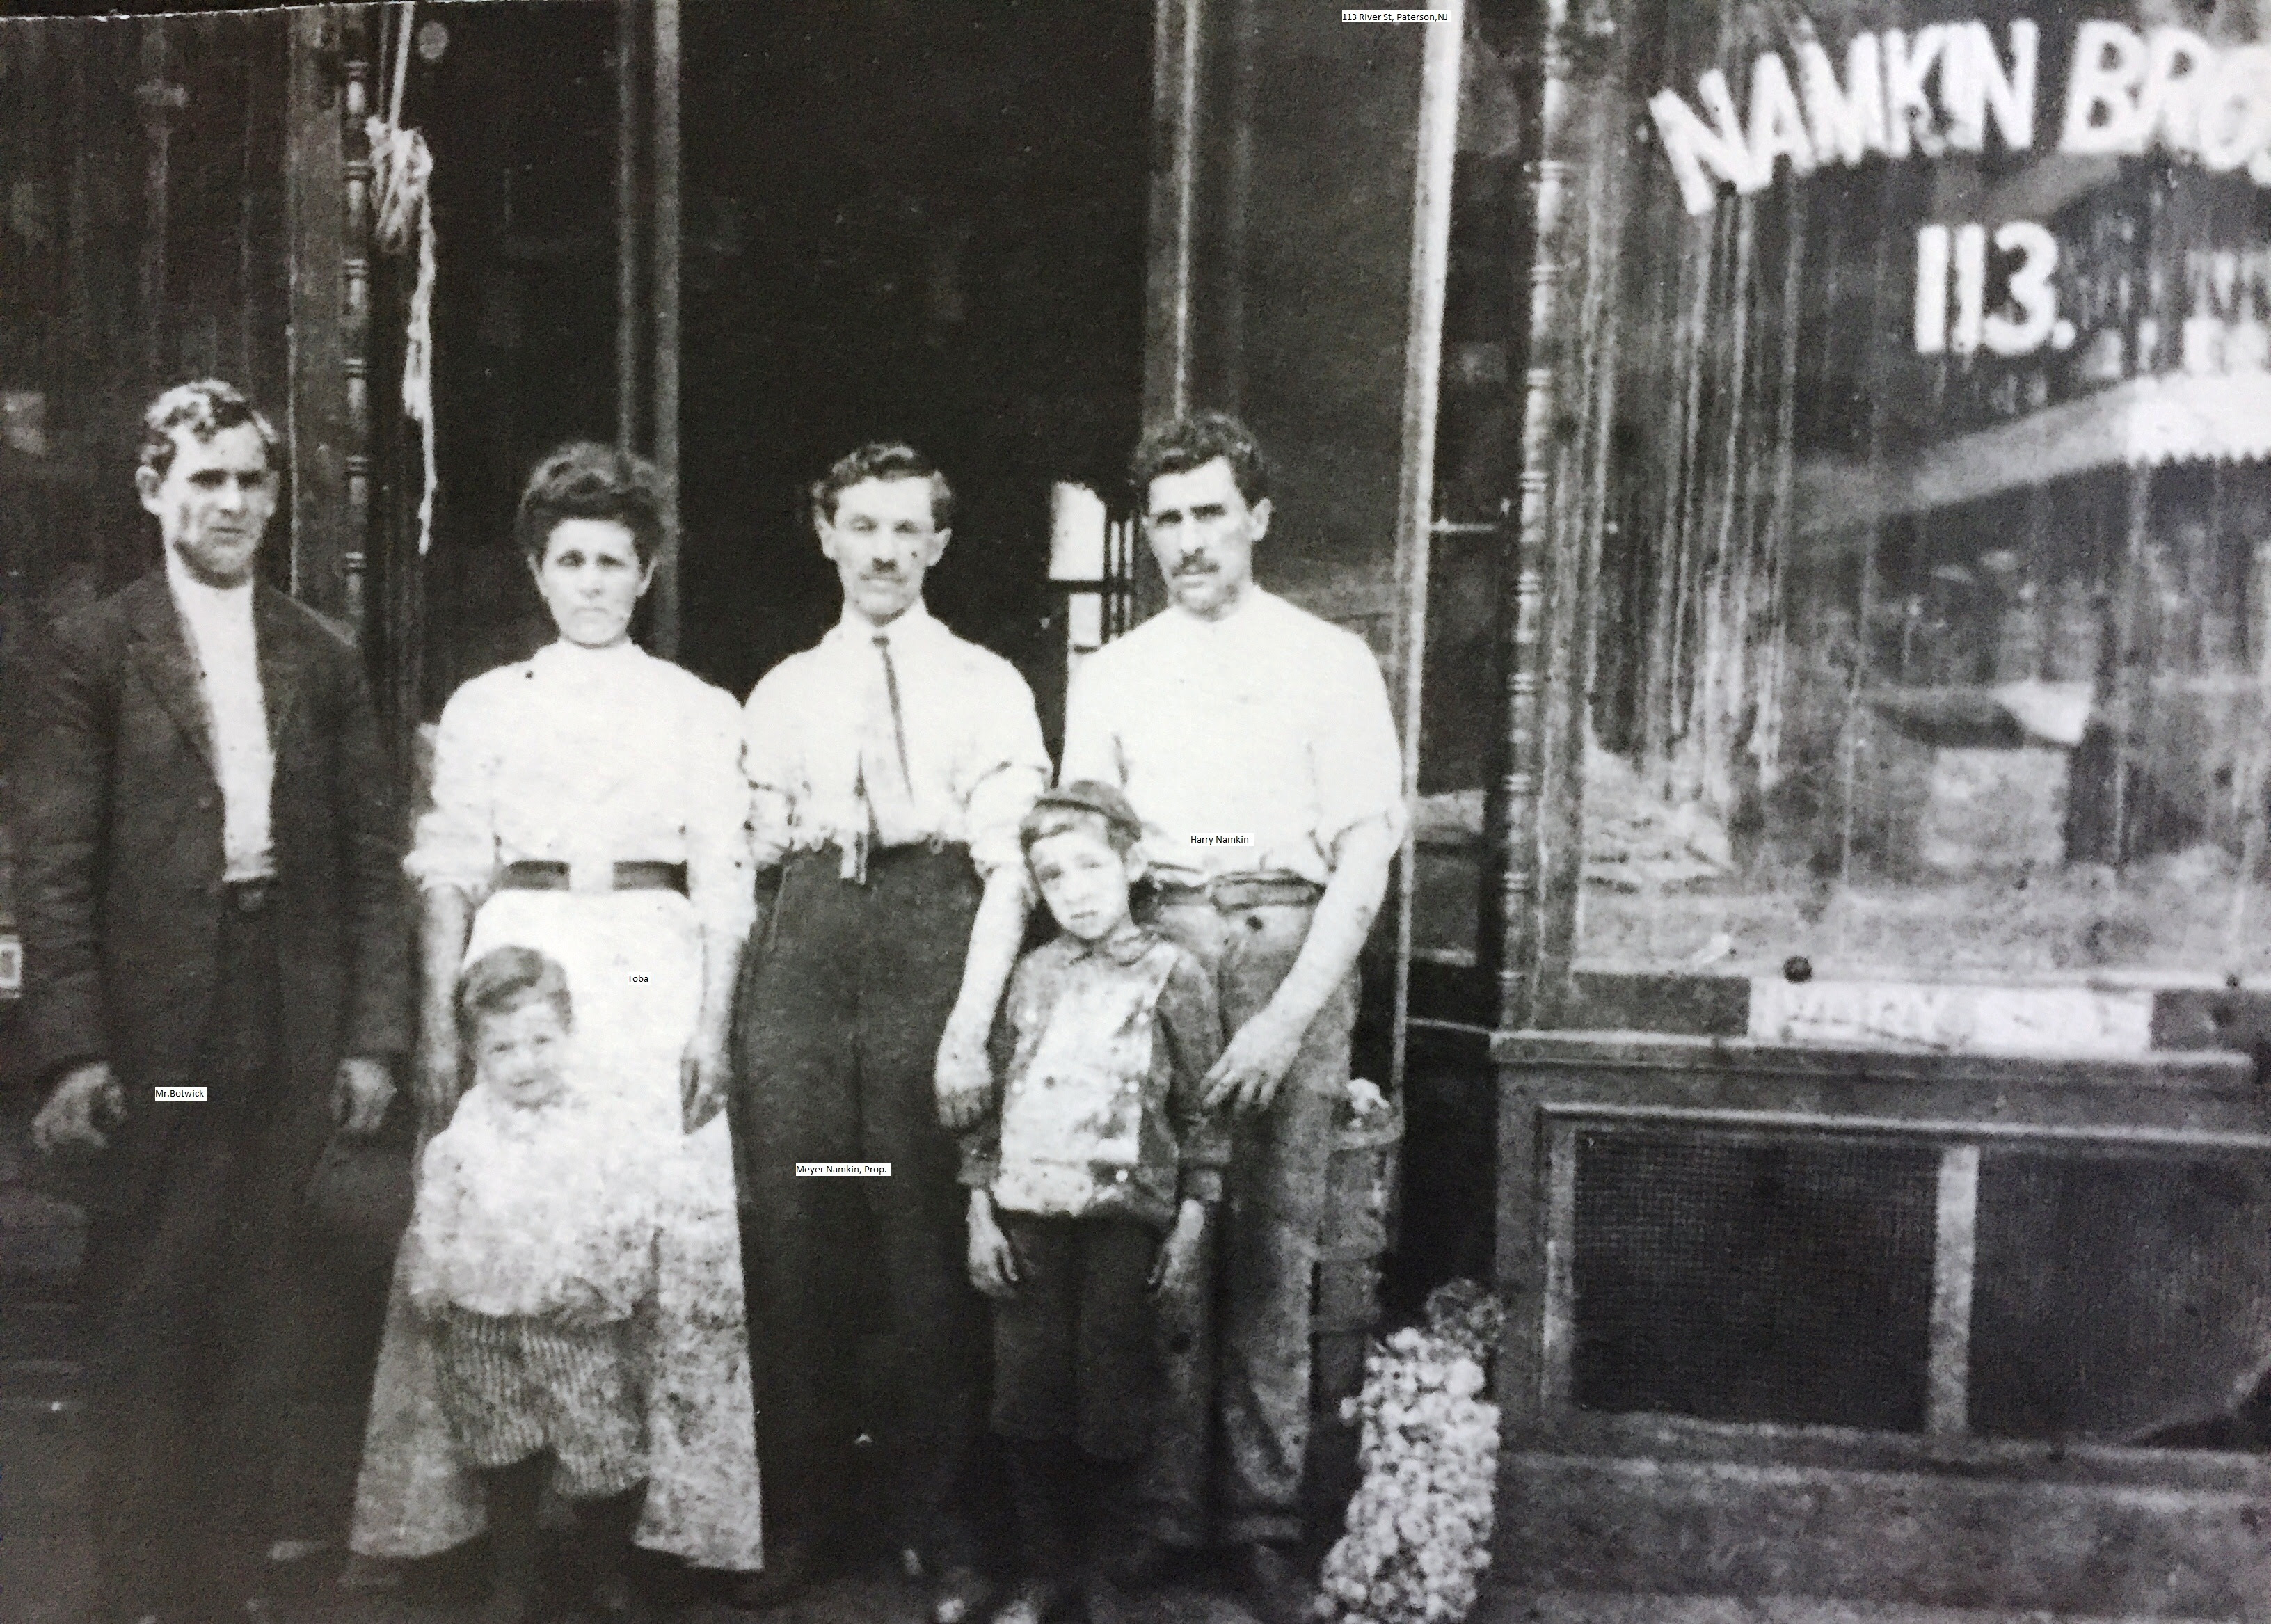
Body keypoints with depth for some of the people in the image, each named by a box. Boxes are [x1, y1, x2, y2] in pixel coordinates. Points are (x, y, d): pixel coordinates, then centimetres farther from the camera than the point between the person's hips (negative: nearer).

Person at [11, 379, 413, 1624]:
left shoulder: (322, 657, 9)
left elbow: (372, 856, 8)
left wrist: (375, 1034, 2)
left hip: (292, 1031, 3)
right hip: (152, 1033, -2)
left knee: (263, 1323, 9)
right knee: (146, 1325, 6)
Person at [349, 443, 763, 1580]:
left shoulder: (701, 709, 9)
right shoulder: (484, 705, 12)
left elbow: (723, 882, 5)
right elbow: (450, 874, 9)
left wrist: (713, 1024, -5)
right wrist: (438, 1025, 0)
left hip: (654, 975, -1)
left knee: (667, 1238, -4)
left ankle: (670, 1501, 8)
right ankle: (466, 1497, 11)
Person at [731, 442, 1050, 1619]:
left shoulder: (987, 686, 6)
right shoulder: (784, 692, 17)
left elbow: (1008, 869, -2)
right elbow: (748, 858, 15)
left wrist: (970, 1023, -12)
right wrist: (719, 1010, 5)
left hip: (932, 947, -3)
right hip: (802, 948, 3)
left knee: (927, 1245, 0)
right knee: (792, 1238, 3)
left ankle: (934, 1524, 15)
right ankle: (804, 1516, 17)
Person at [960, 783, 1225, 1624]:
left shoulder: (1171, 973, 0)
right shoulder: (1032, 974, 10)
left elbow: (1201, 1104, 0)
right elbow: (990, 1095, 11)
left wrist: (1190, 1222, -3)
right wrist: (980, 1212, 5)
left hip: (1124, 1213, -3)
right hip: (1027, 1209, 3)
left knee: (1111, 1394, 2)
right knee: (1027, 1391, 5)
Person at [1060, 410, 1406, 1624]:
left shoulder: (1331, 663, 6)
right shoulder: (1109, 674, 15)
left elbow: (1365, 853, 0)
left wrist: (1288, 1014, -11)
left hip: (1291, 945, -2)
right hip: (1150, 947, 2)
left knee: (1273, 1246, -1)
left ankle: (1265, 1523, 11)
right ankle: (1163, 1509, 13)